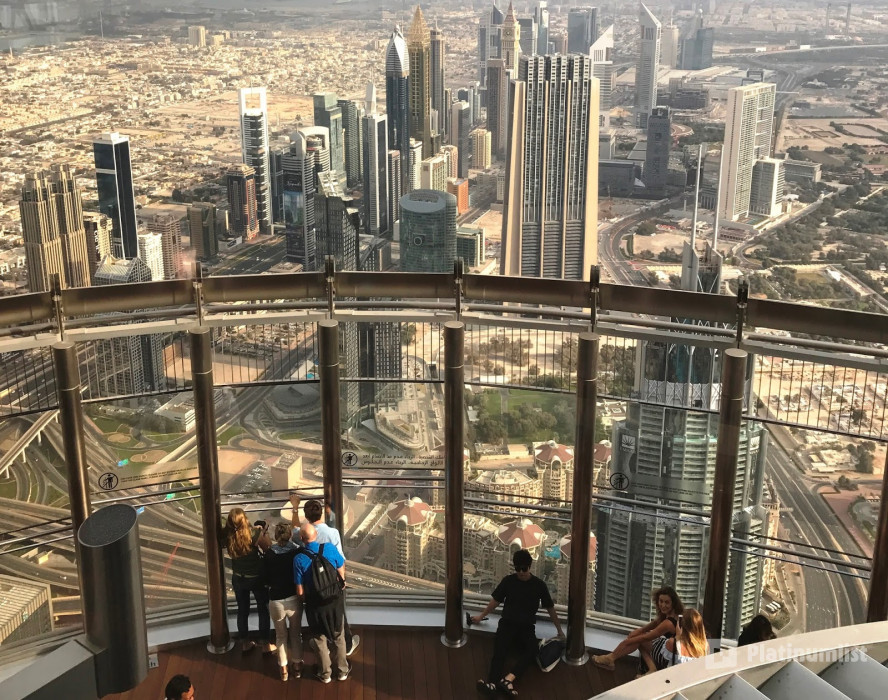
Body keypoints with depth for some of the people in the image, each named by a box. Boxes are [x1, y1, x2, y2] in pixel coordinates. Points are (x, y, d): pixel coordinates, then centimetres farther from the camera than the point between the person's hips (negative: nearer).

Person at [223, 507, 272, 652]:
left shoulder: (227, 536, -17)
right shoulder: (254, 534, -29)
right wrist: (263, 531, -7)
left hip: (238, 579, 3)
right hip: (257, 578, -3)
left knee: (242, 610, 21)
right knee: (263, 610, 17)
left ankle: (245, 643, 34)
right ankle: (266, 643, 24)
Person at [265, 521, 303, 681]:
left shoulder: (269, 554, -8)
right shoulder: (296, 552, -12)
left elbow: (267, 577, 1)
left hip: (275, 600, 0)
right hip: (293, 599, 0)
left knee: (281, 635, 20)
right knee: (296, 633, 20)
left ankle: (284, 669, 27)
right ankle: (297, 666, 31)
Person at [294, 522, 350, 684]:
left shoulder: (298, 559, -19)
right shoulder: (330, 549, -15)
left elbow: (300, 591, -13)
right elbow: (342, 575, -2)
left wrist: (306, 601, 7)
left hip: (315, 605, -1)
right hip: (335, 601, 1)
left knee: (320, 639, 18)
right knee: (339, 637, 20)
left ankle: (325, 674, 32)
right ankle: (342, 671, 34)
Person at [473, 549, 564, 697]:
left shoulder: (539, 585, 4)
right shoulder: (508, 581, 5)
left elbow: (550, 608, 13)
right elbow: (495, 600, 18)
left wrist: (559, 630, 16)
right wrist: (481, 616, 25)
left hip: (527, 626, 0)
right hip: (507, 623, 0)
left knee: (531, 651, -34)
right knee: (499, 650, -32)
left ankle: (508, 679, -54)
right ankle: (492, 682, -57)